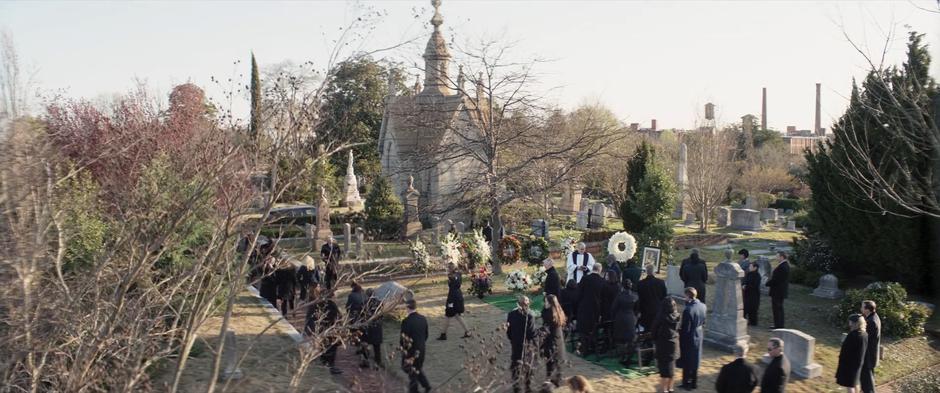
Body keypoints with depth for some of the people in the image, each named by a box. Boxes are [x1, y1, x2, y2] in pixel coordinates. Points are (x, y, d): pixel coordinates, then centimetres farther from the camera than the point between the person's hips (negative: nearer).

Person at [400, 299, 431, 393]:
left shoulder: (406, 321, -24)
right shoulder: (423, 319, -4)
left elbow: (404, 338, -19)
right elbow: (426, 334, 6)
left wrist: (401, 344, -1)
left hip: (411, 350, -6)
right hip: (421, 348, 6)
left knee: (412, 371, 12)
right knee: (419, 367, 26)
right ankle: (426, 385, 25)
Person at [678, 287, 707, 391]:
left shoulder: (688, 310, -29)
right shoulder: (702, 306, -6)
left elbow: (686, 329, -24)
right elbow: (703, 322, 7)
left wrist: (678, 330, -7)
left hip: (689, 338, -7)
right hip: (699, 336, 7)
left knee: (687, 362, 11)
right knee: (695, 361, 20)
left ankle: (686, 383, 22)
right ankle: (694, 383, 30)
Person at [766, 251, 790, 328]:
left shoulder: (781, 267, -24)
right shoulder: (786, 265, 10)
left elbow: (775, 279, -23)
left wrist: (767, 283, -7)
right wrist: (769, 282, 7)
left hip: (777, 291, -11)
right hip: (781, 291, 11)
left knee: (776, 308, -3)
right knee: (779, 308, 18)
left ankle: (778, 325, 1)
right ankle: (780, 325, 26)